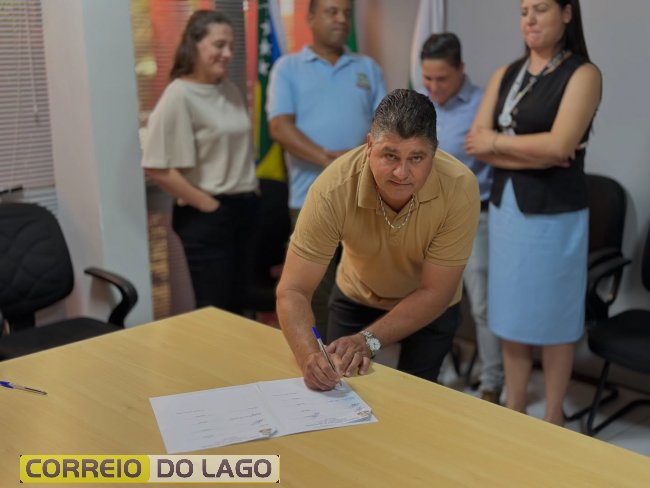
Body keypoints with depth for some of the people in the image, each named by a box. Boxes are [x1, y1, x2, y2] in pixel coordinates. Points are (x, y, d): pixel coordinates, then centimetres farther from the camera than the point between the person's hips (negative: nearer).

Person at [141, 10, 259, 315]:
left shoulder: (230, 90, 8)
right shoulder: (179, 96, -15)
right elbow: (157, 168, -19)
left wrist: (251, 190, 8)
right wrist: (207, 204, -14)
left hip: (244, 209, 7)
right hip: (206, 217, -7)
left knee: (237, 306, 15)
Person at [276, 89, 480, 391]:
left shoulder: (460, 187, -34)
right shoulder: (333, 189, -35)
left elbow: (434, 292, -25)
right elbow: (292, 291, -32)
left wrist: (368, 340, -35)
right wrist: (310, 356, -49)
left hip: (429, 307, 0)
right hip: (357, 297, 1)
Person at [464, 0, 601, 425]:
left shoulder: (582, 74, -6)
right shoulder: (505, 75, 9)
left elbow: (559, 145, -19)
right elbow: (476, 143, -1)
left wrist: (498, 141, -7)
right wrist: (535, 154, -13)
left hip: (554, 211, -5)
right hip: (505, 206, 5)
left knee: (552, 315, 6)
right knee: (511, 312, 12)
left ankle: (553, 415, 23)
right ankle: (514, 407, 28)